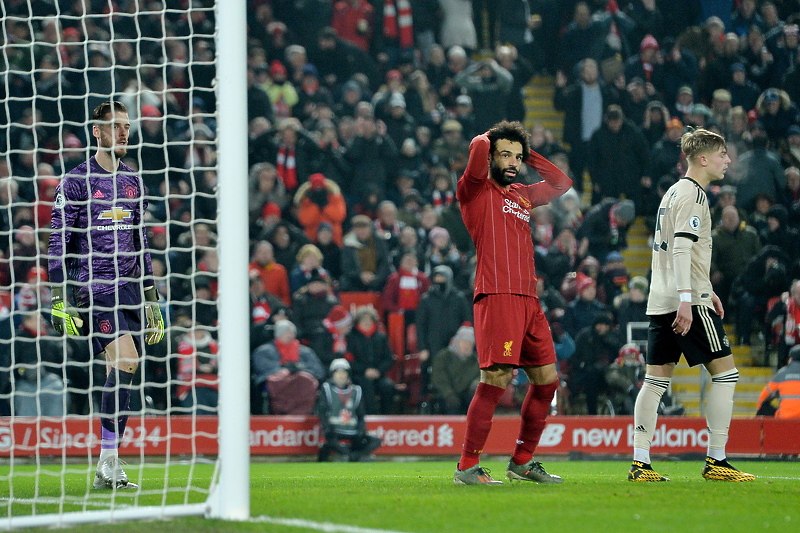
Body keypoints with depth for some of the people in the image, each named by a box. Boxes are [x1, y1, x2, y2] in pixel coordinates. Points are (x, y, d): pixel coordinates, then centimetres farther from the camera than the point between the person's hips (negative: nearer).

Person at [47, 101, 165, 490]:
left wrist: (150, 298, 20)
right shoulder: (76, 180, -2)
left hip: (127, 288, 6)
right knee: (125, 360, -22)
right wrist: (60, 300, -10)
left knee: (124, 374, 1)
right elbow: (58, 242, -3)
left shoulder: (132, 180, 16)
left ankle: (107, 471, 6)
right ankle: (108, 461, -19)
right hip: (91, 289, -6)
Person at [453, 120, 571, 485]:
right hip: (497, 296, -8)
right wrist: (487, 140, 7)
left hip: (528, 300, 8)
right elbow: (478, 149, -16)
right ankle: (467, 467, -13)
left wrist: (527, 155, 26)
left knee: (546, 380, 10)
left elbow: (561, 183, 35)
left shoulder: (522, 196, 23)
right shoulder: (476, 191, 2)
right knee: (496, 380, -15)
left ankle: (523, 461, 21)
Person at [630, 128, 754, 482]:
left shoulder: (674, 192, 20)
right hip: (689, 302, -9)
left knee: (656, 379, 6)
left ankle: (639, 463, 1)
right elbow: (682, 247, -20)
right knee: (725, 373, -3)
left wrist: (707, 291, 33)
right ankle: (716, 460, -5)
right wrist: (686, 299, -25)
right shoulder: (693, 194, -10)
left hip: (661, 303, 9)